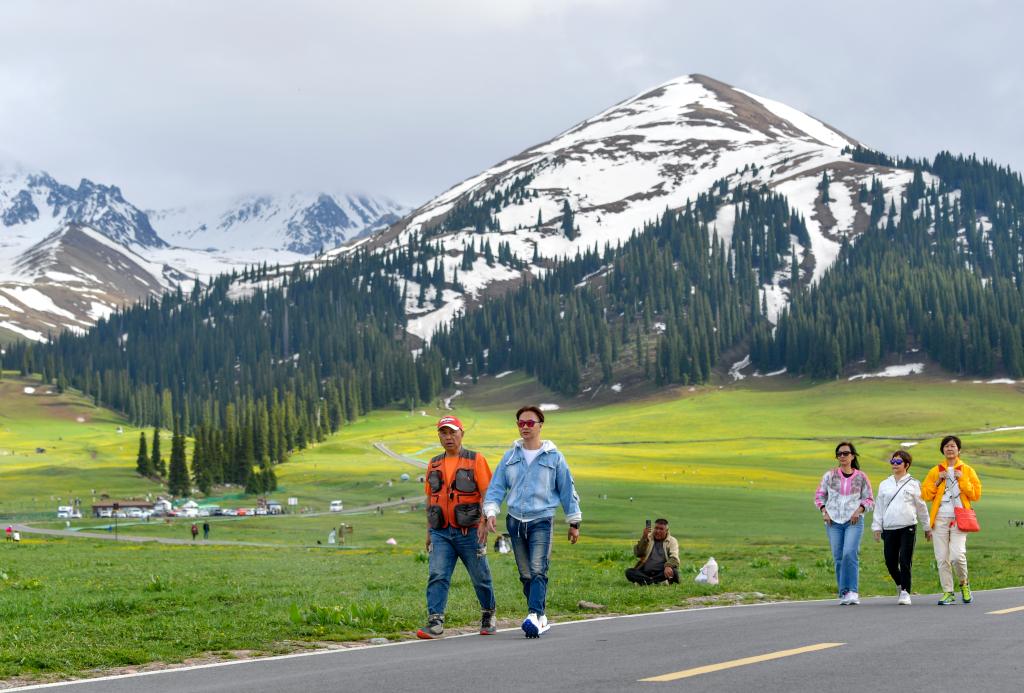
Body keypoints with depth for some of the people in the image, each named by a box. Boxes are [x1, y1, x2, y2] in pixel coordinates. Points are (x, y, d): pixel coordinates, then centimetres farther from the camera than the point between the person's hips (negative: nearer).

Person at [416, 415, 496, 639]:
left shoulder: (476, 460, -2)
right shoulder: (434, 465, 12)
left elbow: (487, 494, -6)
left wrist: (484, 523, -17)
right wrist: (429, 531, 15)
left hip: (469, 532, -3)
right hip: (441, 533, 3)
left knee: (480, 577, 8)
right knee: (437, 576, -10)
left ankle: (488, 617, 27)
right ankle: (435, 622, -13)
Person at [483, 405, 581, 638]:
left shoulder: (553, 457, 2)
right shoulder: (510, 456, 9)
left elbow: (567, 490, 7)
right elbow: (496, 487, 9)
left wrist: (574, 523, 8)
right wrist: (491, 512, -7)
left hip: (542, 520, -4)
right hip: (515, 521, 4)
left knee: (538, 570, -18)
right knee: (526, 575, 6)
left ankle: (534, 616, -27)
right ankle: (541, 618, 15)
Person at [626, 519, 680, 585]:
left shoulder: (672, 541, 8)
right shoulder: (648, 538, 13)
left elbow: (674, 559, -8)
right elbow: (637, 554, -1)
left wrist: (668, 566, -31)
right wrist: (644, 538, -12)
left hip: (662, 573, -2)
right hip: (645, 573, 2)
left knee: (674, 572, -33)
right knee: (629, 572, -25)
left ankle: (647, 581, -32)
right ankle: (659, 582, -36)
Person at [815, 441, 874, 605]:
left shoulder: (861, 477, 3)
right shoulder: (830, 475, 5)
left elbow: (870, 500, 9)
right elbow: (819, 496, 12)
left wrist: (859, 509, -8)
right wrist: (824, 511, -3)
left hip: (854, 522, -2)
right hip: (833, 522, 2)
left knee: (850, 554, -19)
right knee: (838, 558, 1)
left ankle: (851, 591, -15)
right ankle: (843, 593, 10)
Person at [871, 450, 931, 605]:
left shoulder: (913, 484, 6)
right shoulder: (884, 485, 14)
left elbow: (921, 507, 12)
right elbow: (878, 507, 16)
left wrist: (927, 528, 16)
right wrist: (877, 527, 9)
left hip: (908, 528, -3)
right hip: (889, 529, 3)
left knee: (905, 561, -10)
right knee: (890, 562, 2)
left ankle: (905, 592, -4)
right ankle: (900, 585, 28)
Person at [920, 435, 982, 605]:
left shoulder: (967, 471, 9)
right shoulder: (935, 471, 12)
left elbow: (976, 494, 2)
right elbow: (925, 494, 8)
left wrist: (962, 480, -7)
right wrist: (937, 481, -4)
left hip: (959, 519, -2)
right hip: (940, 519, 2)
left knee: (957, 555, -16)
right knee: (942, 558, -2)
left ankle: (964, 583, 11)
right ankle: (948, 593, 8)